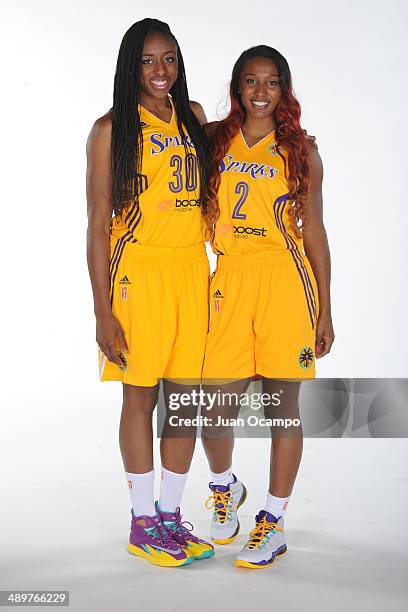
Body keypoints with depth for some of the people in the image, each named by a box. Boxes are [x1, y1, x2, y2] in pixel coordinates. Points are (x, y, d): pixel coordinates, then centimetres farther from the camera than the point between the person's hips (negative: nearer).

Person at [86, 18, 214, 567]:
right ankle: (143, 523, 17)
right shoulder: (112, 129, -4)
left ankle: (171, 514, 22)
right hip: (138, 273, -5)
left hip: (192, 270, 5)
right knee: (141, 396, 3)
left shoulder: (193, 117, 12)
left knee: (185, 393, 8)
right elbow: (99, 224, -6)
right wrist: (103, 311, -11)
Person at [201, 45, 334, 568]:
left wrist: (324, 310, 2)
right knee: (217, 406, -1)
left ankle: (273, 523, 16)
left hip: (285, 281, -1)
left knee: (282, 405, 2)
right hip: (229, 280, 2)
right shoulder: (214, 140, 11)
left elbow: (314, 231, 5)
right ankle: (224, 486, 31)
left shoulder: (300, 151, 5)